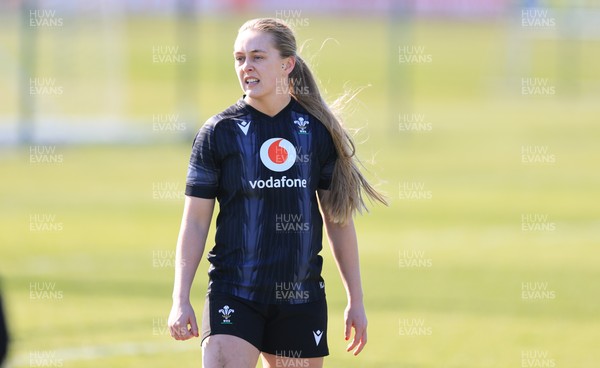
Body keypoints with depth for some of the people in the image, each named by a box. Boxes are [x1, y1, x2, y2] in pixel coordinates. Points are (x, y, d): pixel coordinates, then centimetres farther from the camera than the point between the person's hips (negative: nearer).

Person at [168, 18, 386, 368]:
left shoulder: (318, 129, 5)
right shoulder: (219, 131, 0)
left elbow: (339, 218, 11)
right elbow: (195, 221, 2)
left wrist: (356, 300, 11)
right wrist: (181, 300, -5)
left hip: (301, 299, 2)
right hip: (234, 295, -2)